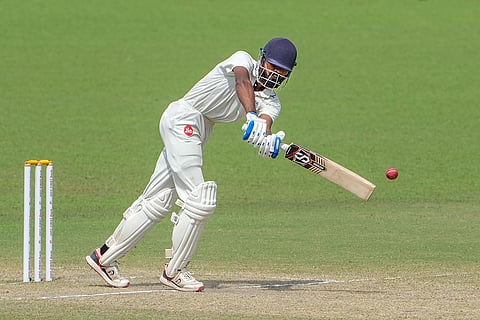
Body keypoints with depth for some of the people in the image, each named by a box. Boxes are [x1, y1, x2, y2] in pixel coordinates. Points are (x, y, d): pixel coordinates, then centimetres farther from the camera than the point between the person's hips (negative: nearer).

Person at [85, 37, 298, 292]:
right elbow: (242, 82, -31)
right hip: (183, 120, -8)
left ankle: (104, 257, 19)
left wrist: (267, 140, -41)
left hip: (199, 134, 8)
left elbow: (265, 122, -16)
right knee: (198, 199, -16)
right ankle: (174, 271, -7)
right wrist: (251, 116, -49)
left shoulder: (270, 101, 6)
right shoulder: (244, 60, -8)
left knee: (158, 202, 10)